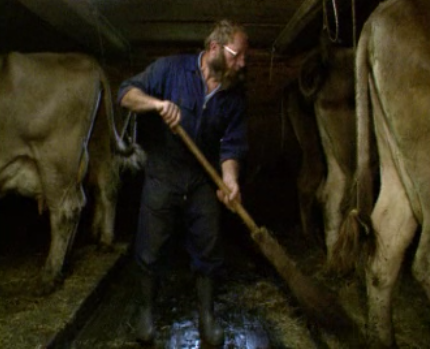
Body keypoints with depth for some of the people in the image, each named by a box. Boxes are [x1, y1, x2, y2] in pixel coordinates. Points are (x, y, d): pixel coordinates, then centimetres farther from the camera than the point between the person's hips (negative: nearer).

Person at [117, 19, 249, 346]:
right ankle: (146, 310, 28)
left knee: (208, 250, 8)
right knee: (149, 249, 6)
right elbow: (126, 92, -11)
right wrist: (157, 103, -30)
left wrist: (230, 178, -23)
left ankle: (207, 315, 26)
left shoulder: (235, 92, -2)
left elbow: (233, 143, -5)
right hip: (162, 177, -2)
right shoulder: (171, 68, -9)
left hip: (204, 183, 3)